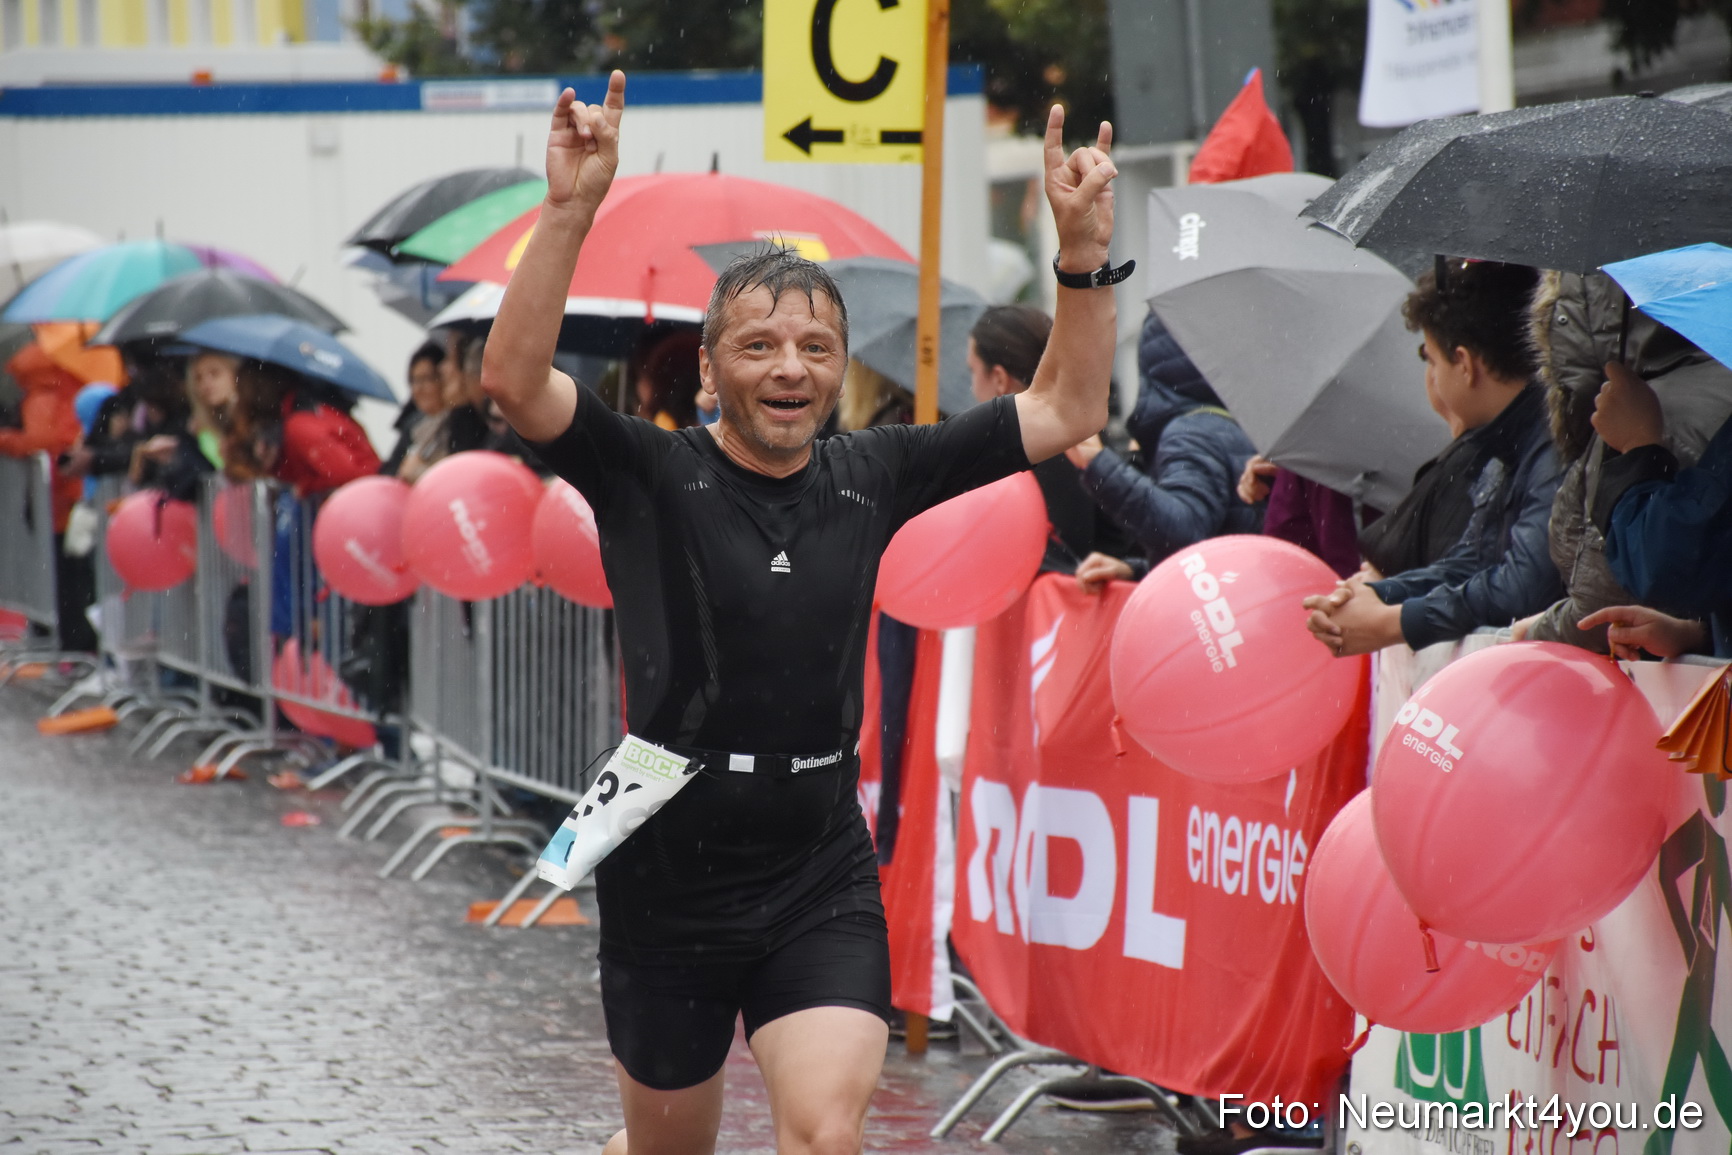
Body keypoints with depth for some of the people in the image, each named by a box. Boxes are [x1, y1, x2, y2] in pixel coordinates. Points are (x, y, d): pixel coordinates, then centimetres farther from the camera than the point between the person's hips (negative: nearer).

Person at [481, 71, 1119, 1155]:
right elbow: (514, 381, -22)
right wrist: (570, 211, -33)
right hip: (668, 887, -1)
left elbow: (1066, 412, 8)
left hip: (823, 884, 2)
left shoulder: (869, 478, 3)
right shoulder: (652, 476, -7)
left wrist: (1084, 247, -4)